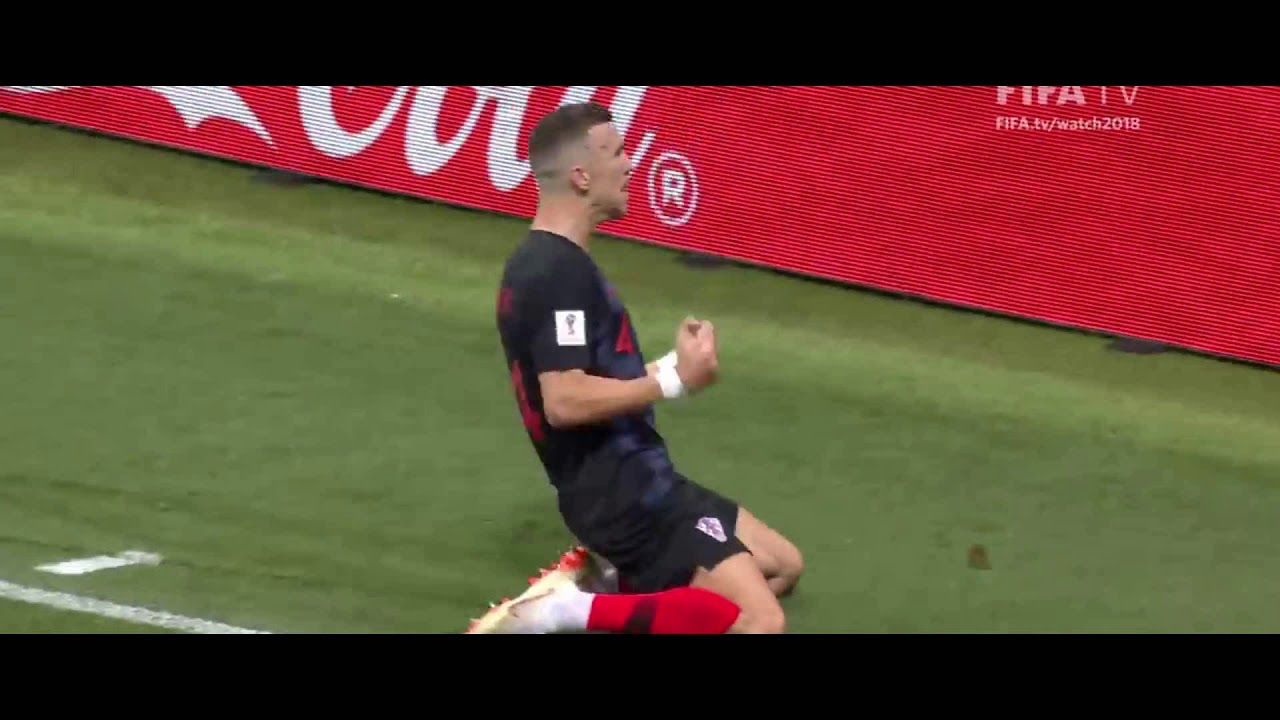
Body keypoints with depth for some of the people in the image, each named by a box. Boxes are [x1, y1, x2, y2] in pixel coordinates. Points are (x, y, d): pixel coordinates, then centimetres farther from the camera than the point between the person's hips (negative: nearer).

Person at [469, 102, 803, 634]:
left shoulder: (539, 261, 12)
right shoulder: (561, 272, -19)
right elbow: (564, 401, -27)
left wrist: (673, 364, 6)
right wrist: (675, 381, -19)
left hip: (626, 479, 10)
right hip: (620, 490, -10)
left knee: (782, 566, 18)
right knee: (759, 621, -18)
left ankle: (609, 576, 8)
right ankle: (568, 610, -15)